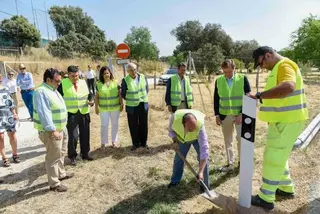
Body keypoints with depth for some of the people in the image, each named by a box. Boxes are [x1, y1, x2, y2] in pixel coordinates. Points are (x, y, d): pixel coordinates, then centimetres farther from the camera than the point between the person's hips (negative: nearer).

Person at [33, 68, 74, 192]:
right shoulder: (41, 92, -20)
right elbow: (44, 113, -26)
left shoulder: (53, 90, 11)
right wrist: (52, 130, -28)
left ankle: (61, 174, 40)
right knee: (53, 157, 1)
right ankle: (54, 183, 13)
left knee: (61, 153, 22)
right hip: (51, 131, -10)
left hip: (61, 128, 10)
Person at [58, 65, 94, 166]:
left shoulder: (83, 82, 4)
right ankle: (72, 156, 18)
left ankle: (85, 153, 32)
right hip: (71, 114, -4)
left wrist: (91, 101, -10)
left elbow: (89, 94, 11)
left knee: (85, 135, 14)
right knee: (73, 136, -4)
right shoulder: (63, 84, -6)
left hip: (84, 113, 4)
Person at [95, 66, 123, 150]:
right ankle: (103, 143, 18)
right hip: (103, 109, -1)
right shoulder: (99, 84, -2)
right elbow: (97, 96, 1)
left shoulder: (115, 82, -1)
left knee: (115, 124, 11)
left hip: (115, 108, 1)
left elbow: (119, 94, 2)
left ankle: (114, 141, 26)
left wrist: (121, 104, 0)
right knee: (104, 125, 5)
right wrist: (96, 107, -1)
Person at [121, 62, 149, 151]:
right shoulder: (125, 80, -10)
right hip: (132, 106, -2)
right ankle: (135, 143, 22)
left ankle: (143, 142, 27)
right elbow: (123, 94, -1)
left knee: (143, 125, 11)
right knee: (133, 126, 6)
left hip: (143, 105, 2)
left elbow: (147, 89, 11)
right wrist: (130, 100, 6)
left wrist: (143, 97, 7)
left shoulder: (143, 77, -1)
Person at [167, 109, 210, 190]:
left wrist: (201, 171, -44)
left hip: (197, 138, -2)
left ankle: (204, 184, 6)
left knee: (203, 158, -13)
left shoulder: (200, 125, -44)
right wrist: (175, 141, -26)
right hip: (182, 138, 2)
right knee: (178, 158, 8)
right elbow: (171, 129, -12)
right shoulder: (175, 117, -38)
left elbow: (204, 149, -43)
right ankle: (175, 180, 30)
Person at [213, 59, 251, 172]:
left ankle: (241, 162, 14)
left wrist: (242, 113, -13)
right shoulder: (218, 80, 1)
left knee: (241, 138, -7)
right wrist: (217, 115, 1)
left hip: (240, 114, -2)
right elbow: (216, 99, 6)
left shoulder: (243, 78, -5)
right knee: (227, 140, 10)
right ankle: (230, 164, 24)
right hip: (224, 115, 3)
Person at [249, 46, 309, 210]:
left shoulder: (284, 65, -17)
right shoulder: (277, 68, 15)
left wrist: (259, 95, -37)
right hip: (282, 120, 10)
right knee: (278, 156, 21)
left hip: (287, 122, -10)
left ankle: (266, 198, 10)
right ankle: (286, 188, 37)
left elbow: (288, 87, -39)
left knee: (273, 159, -2)